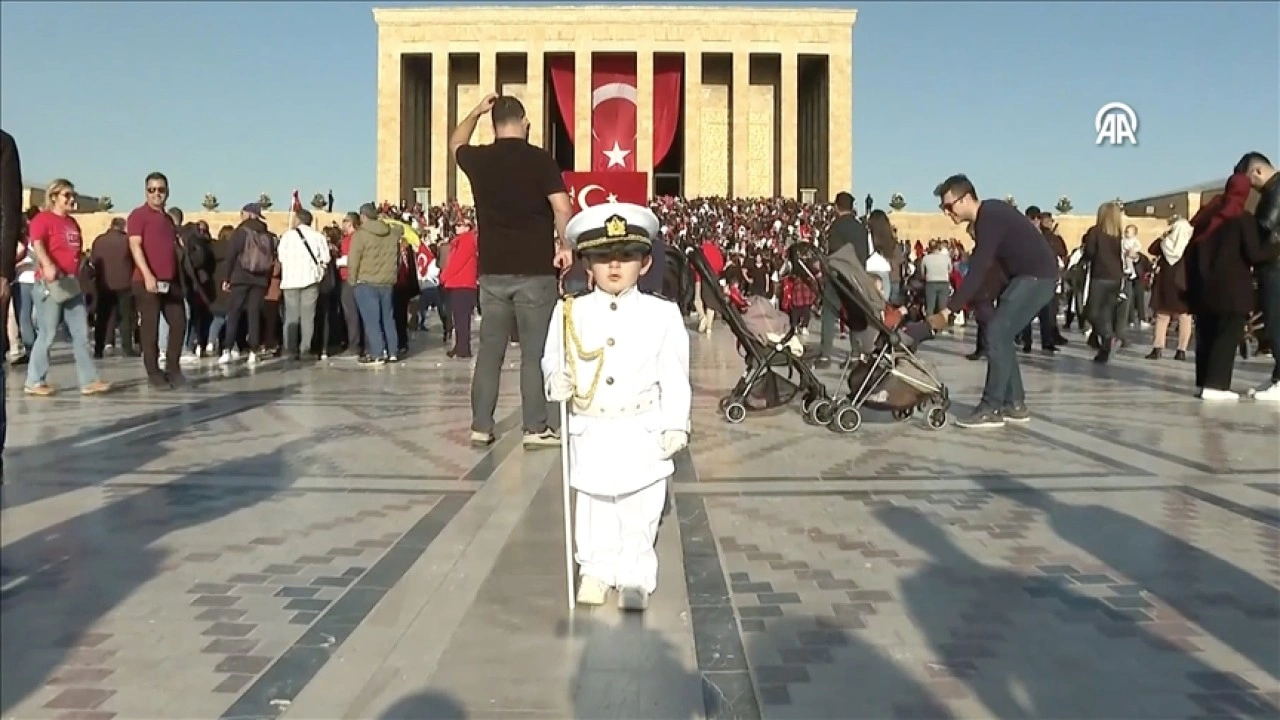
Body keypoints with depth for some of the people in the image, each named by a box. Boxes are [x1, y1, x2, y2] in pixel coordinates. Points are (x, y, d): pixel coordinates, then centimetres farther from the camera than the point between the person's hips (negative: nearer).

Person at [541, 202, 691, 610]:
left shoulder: (662, 314, -4)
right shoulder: (570, 312, 0)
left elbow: (674, 376, -2)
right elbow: (553, 360, 8)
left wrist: (676, 425, -6)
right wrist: (556, 381, -15)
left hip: (642, 431, -1)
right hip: (591, 431, 2)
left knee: (640, 511, 7)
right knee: (593, 506, 13)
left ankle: (635, 577, 23)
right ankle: (596, 571, 32)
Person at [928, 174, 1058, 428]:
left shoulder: (990, 218, -20)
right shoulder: (989, 214, 10)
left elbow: (977, 272, -25)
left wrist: (947, 311, -26)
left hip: (1038, 276, -10)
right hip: (1027, 275, 10)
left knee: (996, 333, -14)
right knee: (1001, 335, 8)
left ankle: (991, 409, -13)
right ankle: (1015, 404, 12)